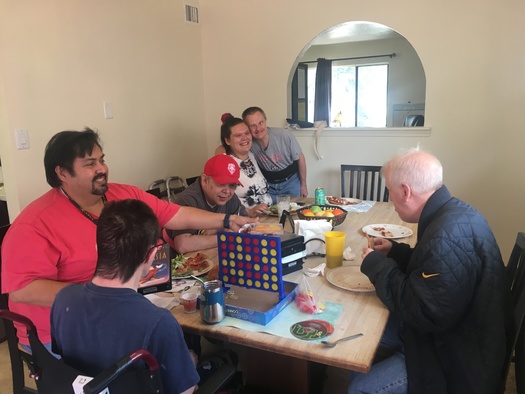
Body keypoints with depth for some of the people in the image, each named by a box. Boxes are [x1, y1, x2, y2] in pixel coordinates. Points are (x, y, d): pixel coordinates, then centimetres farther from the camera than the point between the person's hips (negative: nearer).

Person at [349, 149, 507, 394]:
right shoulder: (454, 212, 0)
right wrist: (395, 251, 5)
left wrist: (377, 266, -19)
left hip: (455, 358, -9)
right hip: (451, 335, 10)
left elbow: (424, 314, -29)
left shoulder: (448, 235, -32)